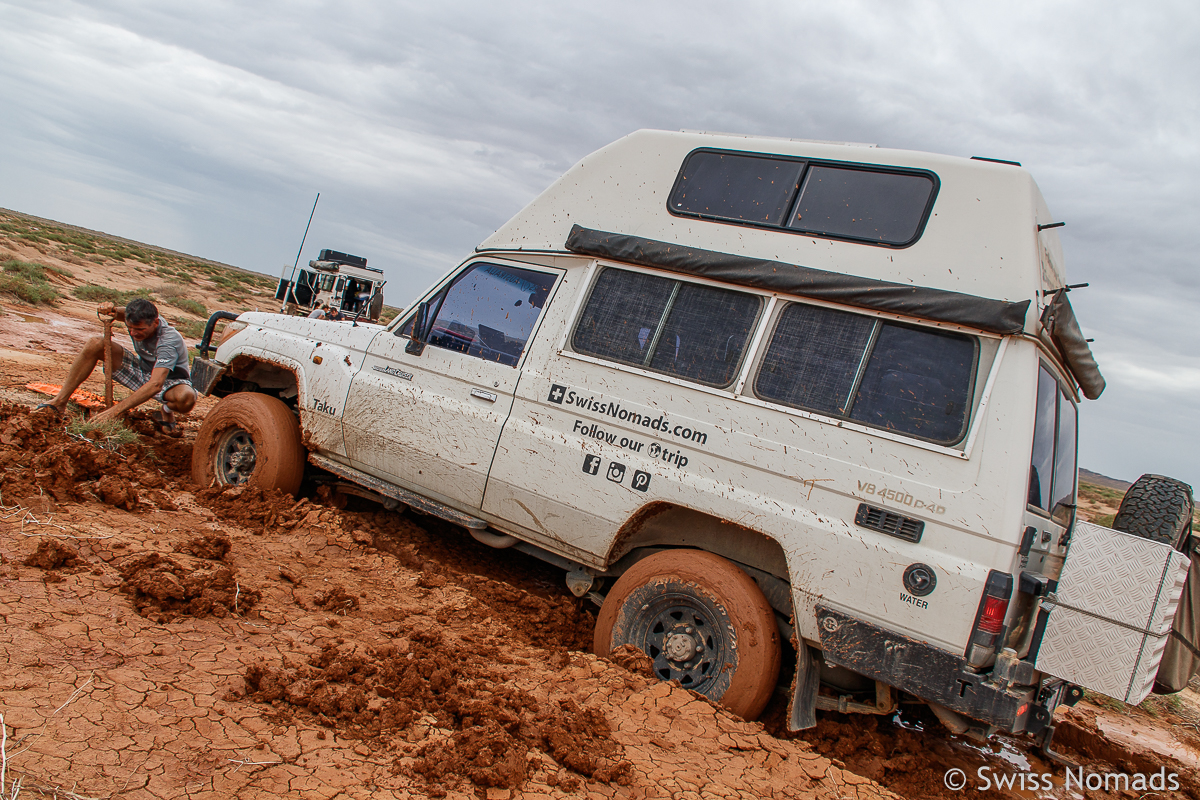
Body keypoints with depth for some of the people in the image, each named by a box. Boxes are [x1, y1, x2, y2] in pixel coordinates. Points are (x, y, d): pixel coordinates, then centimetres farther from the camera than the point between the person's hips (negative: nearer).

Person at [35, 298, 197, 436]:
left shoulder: (169, 341, -36)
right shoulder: (139, 320, -18)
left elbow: (156, 385, -45)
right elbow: (124, 314, 8)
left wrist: (115, 410, -48)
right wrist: (113, 311, -20)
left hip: (169, 380, -6)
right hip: (142, 371, 6)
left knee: (186, 398, -44)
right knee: (95, 344, -13)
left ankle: (166, 411, -3)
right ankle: (60, 401, -4)